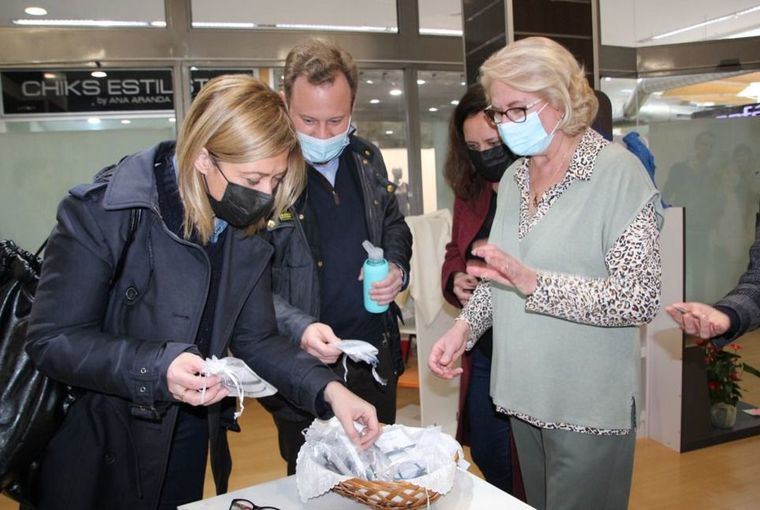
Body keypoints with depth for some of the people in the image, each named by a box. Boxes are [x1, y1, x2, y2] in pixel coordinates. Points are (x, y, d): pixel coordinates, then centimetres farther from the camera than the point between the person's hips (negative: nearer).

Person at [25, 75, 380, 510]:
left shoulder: (247, 233, -5)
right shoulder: (103, 212, -22)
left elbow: (256, 340, -3)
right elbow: (53, 341, -19)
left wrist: (329, 389, -17)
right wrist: (156, 369, -34)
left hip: (192, 437, 5)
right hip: (99, 450, -4)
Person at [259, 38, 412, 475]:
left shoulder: (367, 158, 3)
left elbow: (394, 225, 18)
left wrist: (398, 269, -2)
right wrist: (298, 327, -28)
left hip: (376, 356, 6)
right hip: (302, 366, -5)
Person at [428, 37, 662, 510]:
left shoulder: (619, 172, -13)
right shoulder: (514, 178, 8)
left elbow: (640, 297, -19)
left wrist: (535, 284, -27)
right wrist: (465, 325, -1)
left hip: (590, 405, -6)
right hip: (525, 396, 7)